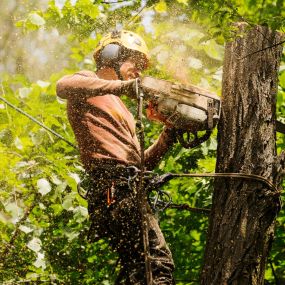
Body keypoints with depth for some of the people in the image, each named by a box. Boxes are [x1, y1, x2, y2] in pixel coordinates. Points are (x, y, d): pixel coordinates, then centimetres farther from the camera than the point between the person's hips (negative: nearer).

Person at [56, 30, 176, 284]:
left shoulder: (121, 110, 33)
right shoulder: (89, 84, 8)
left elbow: (140, 163, 28)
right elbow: (64, 86, -20)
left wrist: (167, 138, 14)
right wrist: (122, 86, -23)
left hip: (128, 188, 10)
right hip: (114, 185, -10)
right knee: (159, 264, -21)